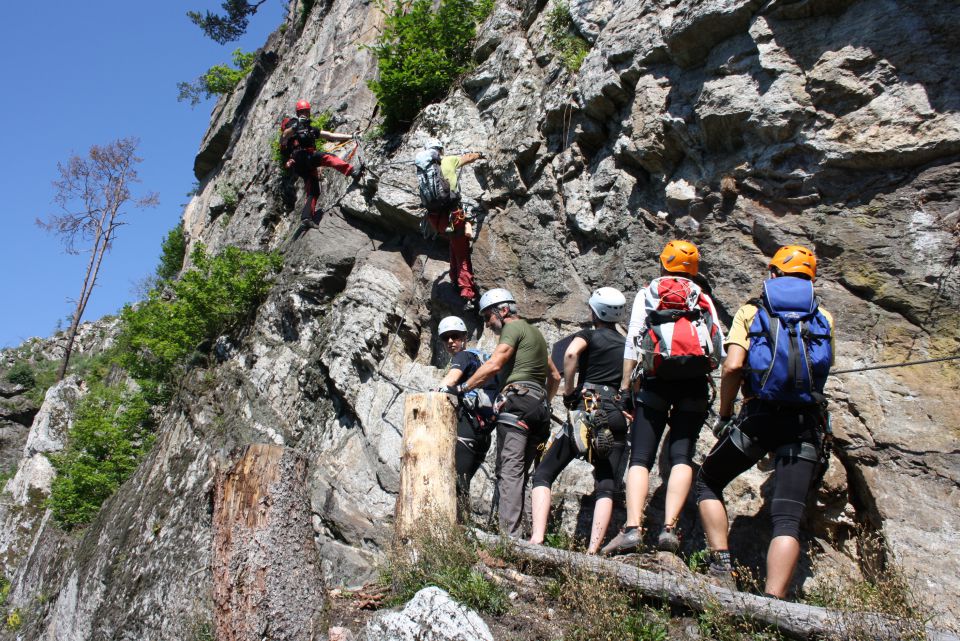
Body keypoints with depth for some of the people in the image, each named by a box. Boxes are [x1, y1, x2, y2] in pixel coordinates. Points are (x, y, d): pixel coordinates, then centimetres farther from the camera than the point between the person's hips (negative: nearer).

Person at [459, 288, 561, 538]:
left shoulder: (513, 327, 1)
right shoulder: (534, 332, 29)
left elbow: (493, 365, -13)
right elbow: (555, 377, 34)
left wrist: (463, 388, -8)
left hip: (518, 400, -9)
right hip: (539, 406, 9)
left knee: (509, 472, -14)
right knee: (520, 473, 5)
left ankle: (509, 535, -21)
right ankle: (517, 533, 2)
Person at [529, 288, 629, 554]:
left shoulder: (589, 335, 6)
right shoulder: (627, 345, 23)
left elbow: (571, 353, -16)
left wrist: (569, 392, -10)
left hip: (587, 410, -4)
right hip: (619, 416, 5)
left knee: (543, 475, 2)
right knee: (606, 486, 0)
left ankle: (537, 539, -13)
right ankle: (592, 551, -12)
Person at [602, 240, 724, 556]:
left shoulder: (647, 293, 14)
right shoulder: (703, 298, 19)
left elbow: (633, 340, 3)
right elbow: (719, 346, 8)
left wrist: (625, 384, 2)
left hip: (656, 379, -1)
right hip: (695, 382, 2)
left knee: (641, 456, -4)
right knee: (682, 455, 0)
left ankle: (632, 528, -18)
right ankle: (669, 528, -12)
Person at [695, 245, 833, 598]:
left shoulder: (751, 310, 7)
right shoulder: (823, 317, 14)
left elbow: (733, 366, -6)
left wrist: (723, 415, 6)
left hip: (758, 418, -2)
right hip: (806, 425, 2)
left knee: (708, 482, 18)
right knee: (787, 517, -1)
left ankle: (722, 566, 6)